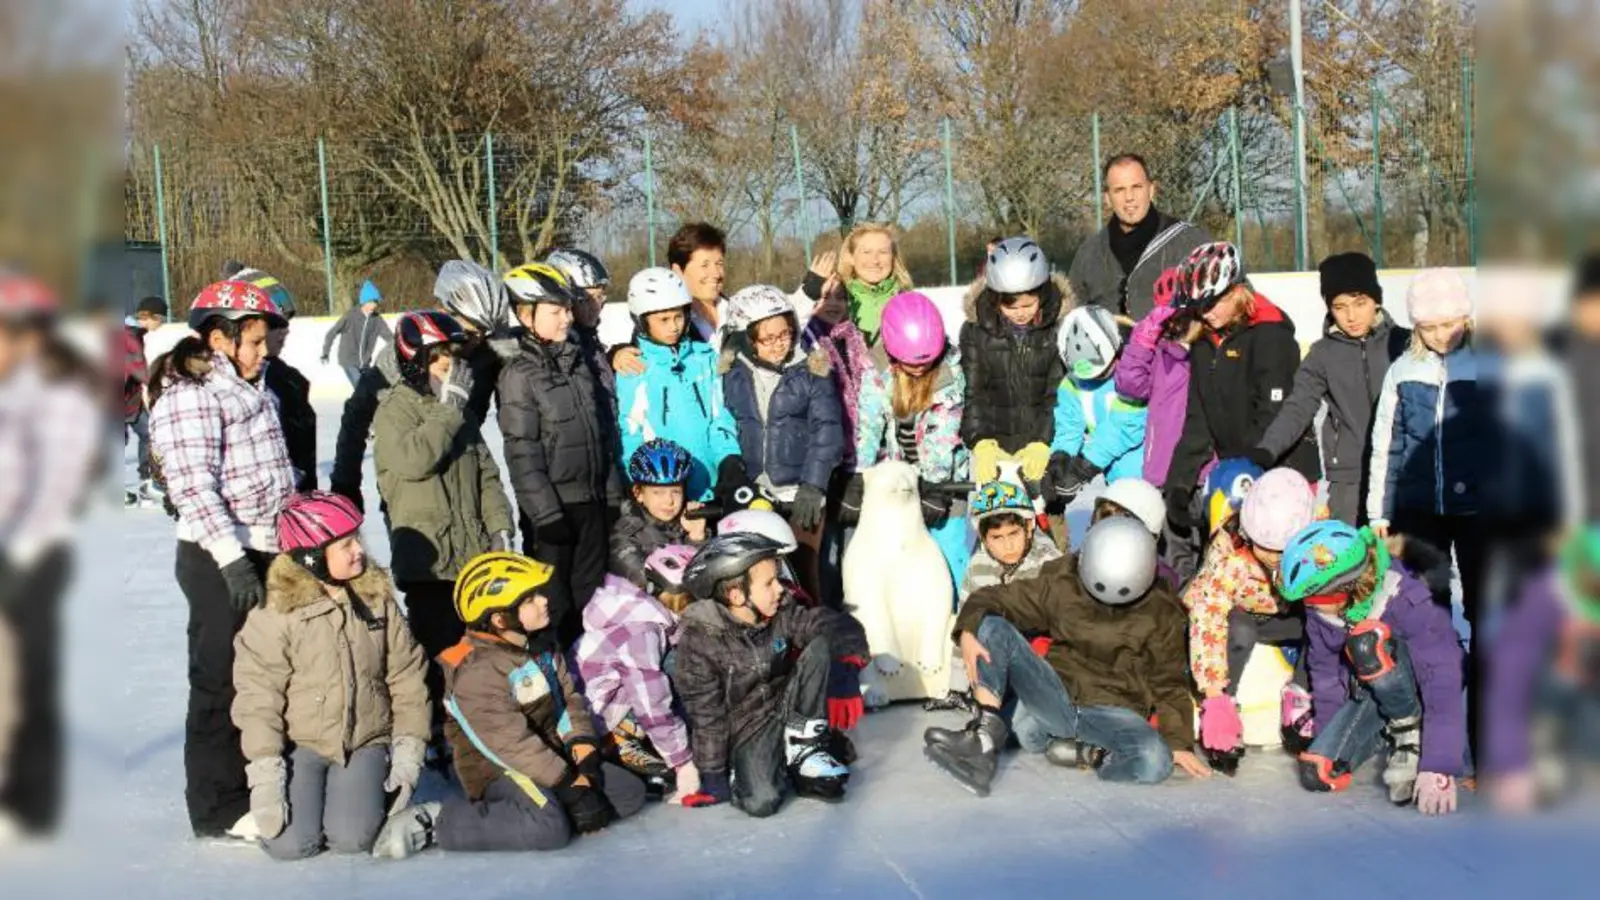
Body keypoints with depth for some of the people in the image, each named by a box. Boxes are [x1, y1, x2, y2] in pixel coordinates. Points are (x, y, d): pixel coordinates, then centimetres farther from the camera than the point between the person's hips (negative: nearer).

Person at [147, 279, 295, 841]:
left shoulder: (255, 392, 16)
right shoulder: (188, 396, -13)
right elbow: (194, 486, -21)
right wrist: (232, 559, -26)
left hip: (268, 552, 9)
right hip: (220, 561, -9)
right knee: (223, 680, -2)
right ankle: (219, 809, 7)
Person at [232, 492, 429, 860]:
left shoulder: (378, 598, 1)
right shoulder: (275, 614, -10)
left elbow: (406, 679, 5)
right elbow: (258, 699, -10)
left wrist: (408, 753, -2)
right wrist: (265, 777, -17)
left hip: (365, 743, 2)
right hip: (300, 744, -2)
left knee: (353, 838, -20)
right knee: (291, 844, -19)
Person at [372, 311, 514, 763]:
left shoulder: (460, 413, 16)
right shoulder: (394, 410, -6)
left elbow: (485, 471, 18)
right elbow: (414, 459, -24)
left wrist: (499, 524, 8)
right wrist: (449, 407, -18)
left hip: (475, 553, 7)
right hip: (427, 556, -7)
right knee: (437, 649, -7)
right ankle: (433, 733, 2)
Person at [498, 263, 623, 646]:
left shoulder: (579, 363, 10)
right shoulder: (520, 374, -10)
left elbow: (605, 432, 14)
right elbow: (522, 450, -14)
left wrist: (613, 492, 11)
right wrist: (546, 512, -18)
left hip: (591, 499, 6)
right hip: (552, 504, -6)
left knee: (590, 590, 14)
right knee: (553, 600, 0)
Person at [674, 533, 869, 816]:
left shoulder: (782, 615, -7)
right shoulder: (699, 641, -19)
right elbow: (705, 713, -15)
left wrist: (849, 658, -33)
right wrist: (712, 775, -12)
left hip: (788, 712, 5)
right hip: (746, 729, -4)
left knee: (822, 646, -17)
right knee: (761, 802, -31)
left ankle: (802, 748, -10)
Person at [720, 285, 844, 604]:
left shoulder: (811, 368, -3)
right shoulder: (731, 371, 2)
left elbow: (826, 428, -6)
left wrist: (813, 486, -12)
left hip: (800, 492, -2)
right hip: (749, 492, 2)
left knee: (802, 571, -3)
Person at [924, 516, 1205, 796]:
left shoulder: (1161, 613, -2)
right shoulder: (1062, 586, -2)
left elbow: (1168, 682, 5)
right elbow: (996, 599, -2)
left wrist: (1179, 742, -7)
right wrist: (969, 629, -24)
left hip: (1114, 712, -1)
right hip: (1057, 697, 1)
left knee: (1155, 762, -35)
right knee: (992, 627, -18)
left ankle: (1043, 735, -17)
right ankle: (986, 737, -35)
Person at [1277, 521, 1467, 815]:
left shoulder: (1408, 600, -32)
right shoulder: (1320, 610, -14)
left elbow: (1443, 682, -37)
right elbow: (1325, 672, 1)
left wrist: (1440, 768, -43)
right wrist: (1326, 738, 0)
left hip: (1417, 690, -5)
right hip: (1369, 694, 5)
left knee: (1367, 642, -36)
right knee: (1317, 774, -17)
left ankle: (1411, 732, -14)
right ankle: (1387, 734, 9)